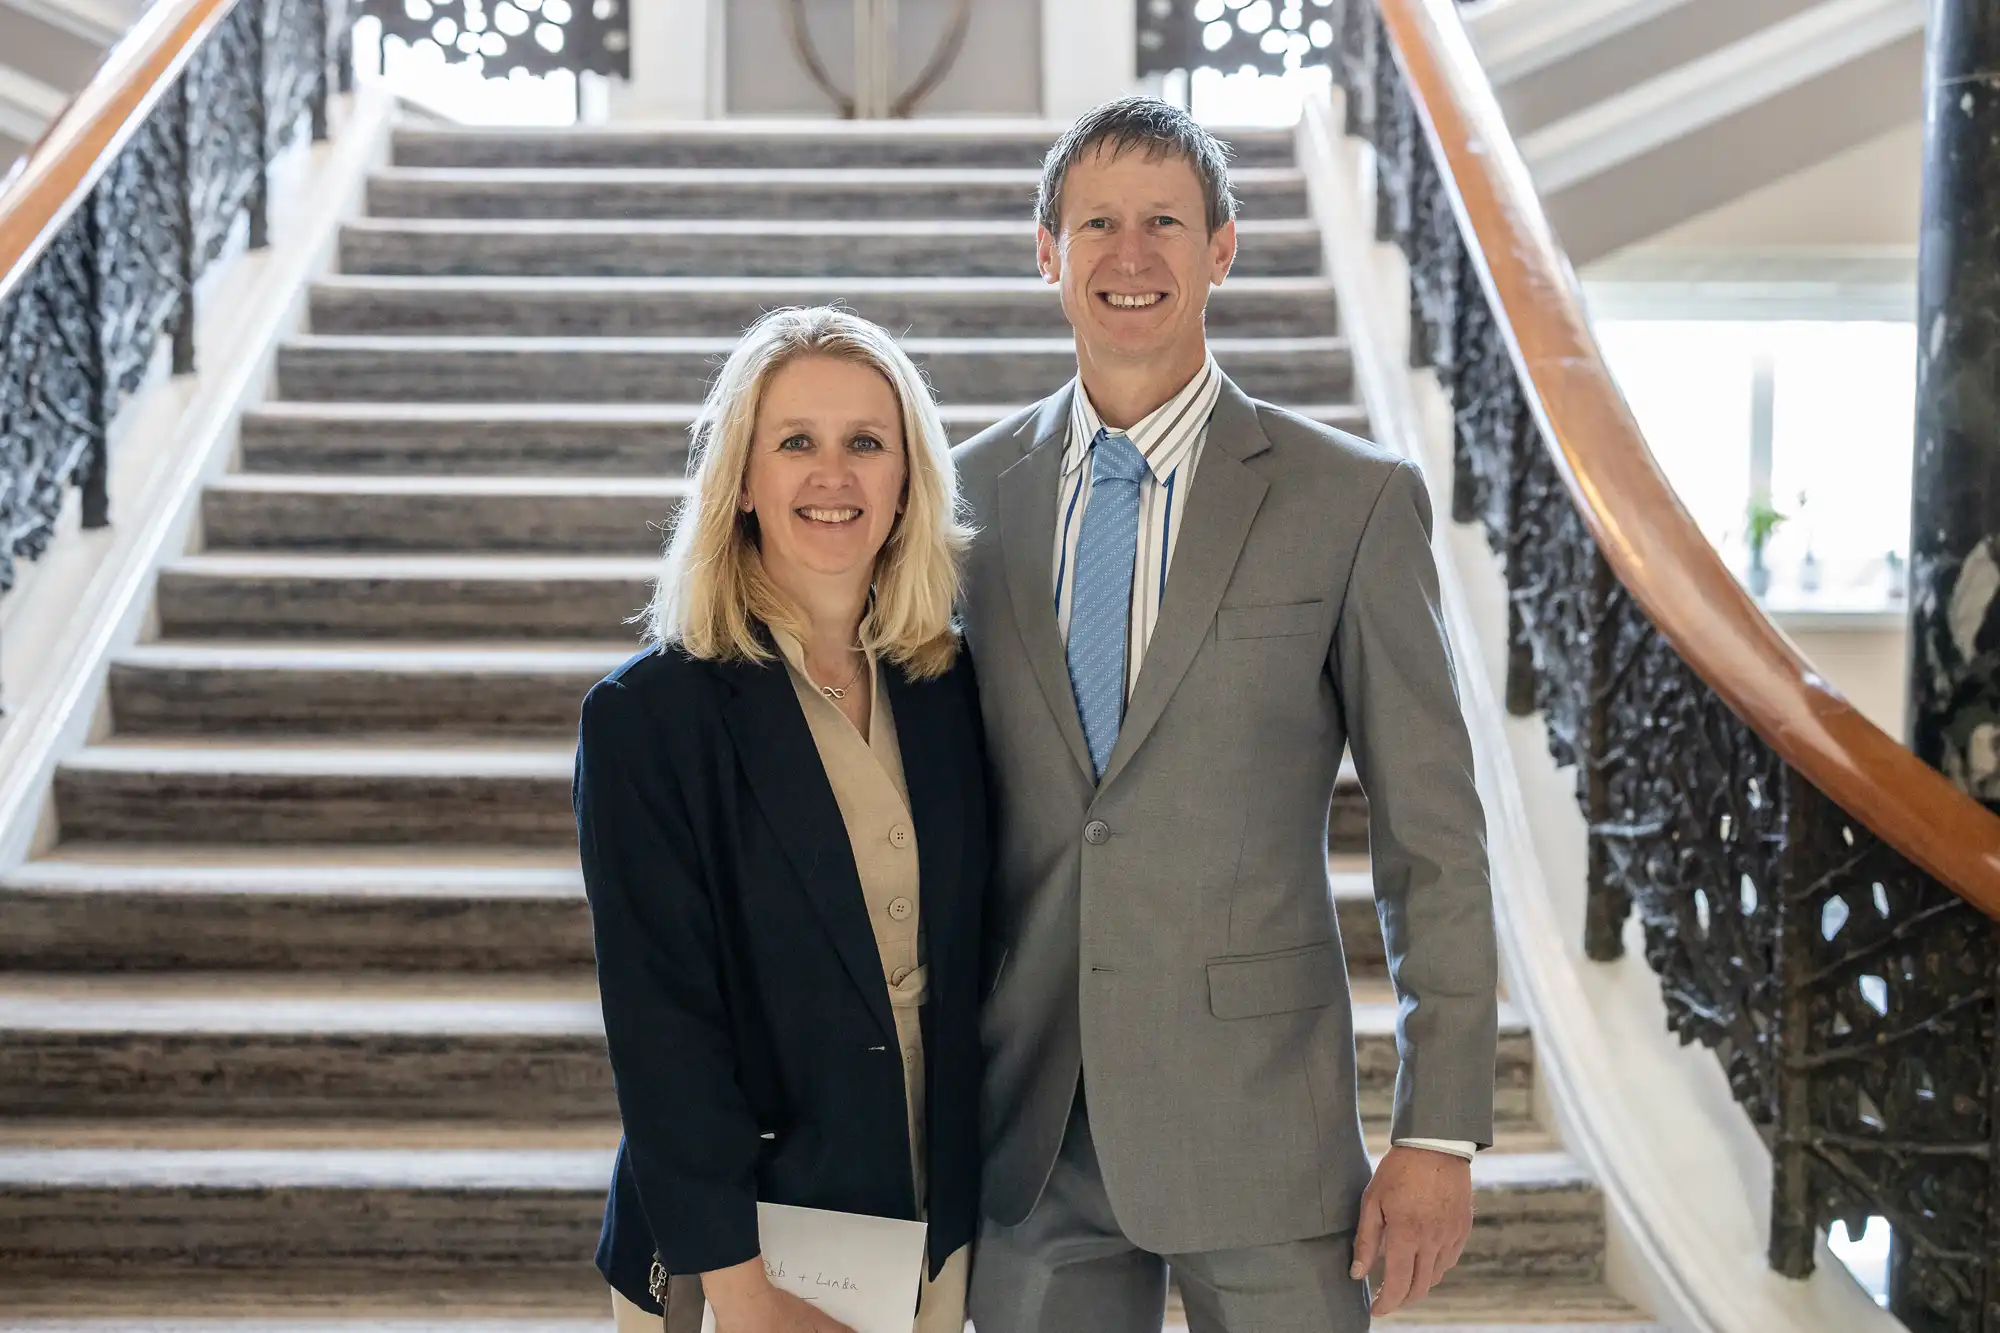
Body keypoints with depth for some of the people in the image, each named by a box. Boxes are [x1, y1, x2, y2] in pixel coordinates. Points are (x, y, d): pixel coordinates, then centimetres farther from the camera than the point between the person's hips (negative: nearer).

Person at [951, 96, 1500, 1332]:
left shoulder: (1355, 500, -5)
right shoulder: (972, 491, 5)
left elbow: (1434, 838, -4)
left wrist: (1442, 1131, -7)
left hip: (1259, 1122, -2)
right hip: (1026, 1131, 3)